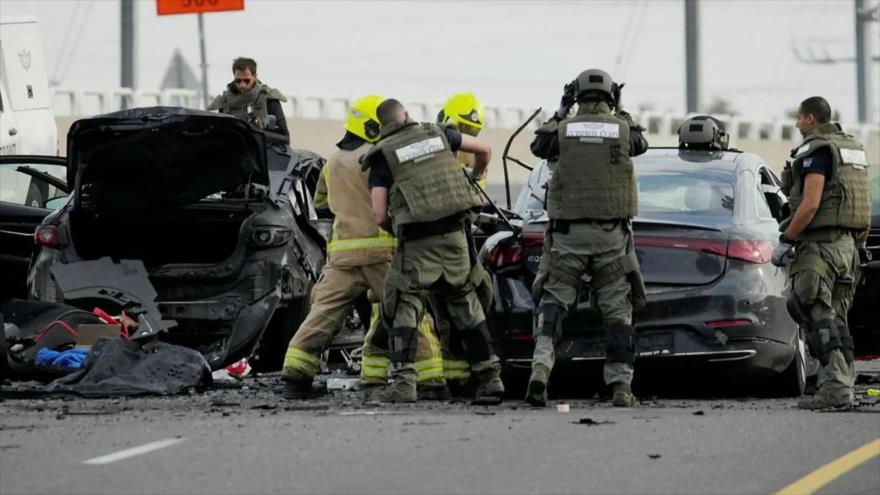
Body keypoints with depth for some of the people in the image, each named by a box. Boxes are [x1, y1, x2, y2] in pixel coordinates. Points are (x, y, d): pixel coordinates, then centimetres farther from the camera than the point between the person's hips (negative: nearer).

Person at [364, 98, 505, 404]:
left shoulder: (382, 156, 2)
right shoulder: (438, 134, 12)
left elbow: (379, 215, -4)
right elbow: (484, 150, 25)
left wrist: (392, 224, 20)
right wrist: (475, 176, 47)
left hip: (418, 244, -4)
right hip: (455, 236, 4)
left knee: (403, 309, 2)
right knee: (466, 307, 14)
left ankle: (403, 381, -12)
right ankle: (490, 377, 13)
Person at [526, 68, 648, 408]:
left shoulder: (564, 129, 0)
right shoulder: (622, 128, 0)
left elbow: (538, 147, 22)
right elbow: (640, 145, 23)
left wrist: (561, 111, 25)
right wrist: (619, 113, 26)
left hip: (568, 233, 0)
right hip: (612, 233, 0)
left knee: (554, 301, 5)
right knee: (617, 310, 7)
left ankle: (541, 365, -19)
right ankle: (621, 386, 3)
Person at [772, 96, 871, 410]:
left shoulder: (817, 151, -10)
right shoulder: (853, 149, 18)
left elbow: (811, 204, -19)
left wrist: (785, 241, -14)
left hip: (820, 243, -9)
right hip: (848, 244, 9)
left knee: (816, 316, -12)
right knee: (835, 320, 12)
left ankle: (835, 386, -21)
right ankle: (844, 383, 9)